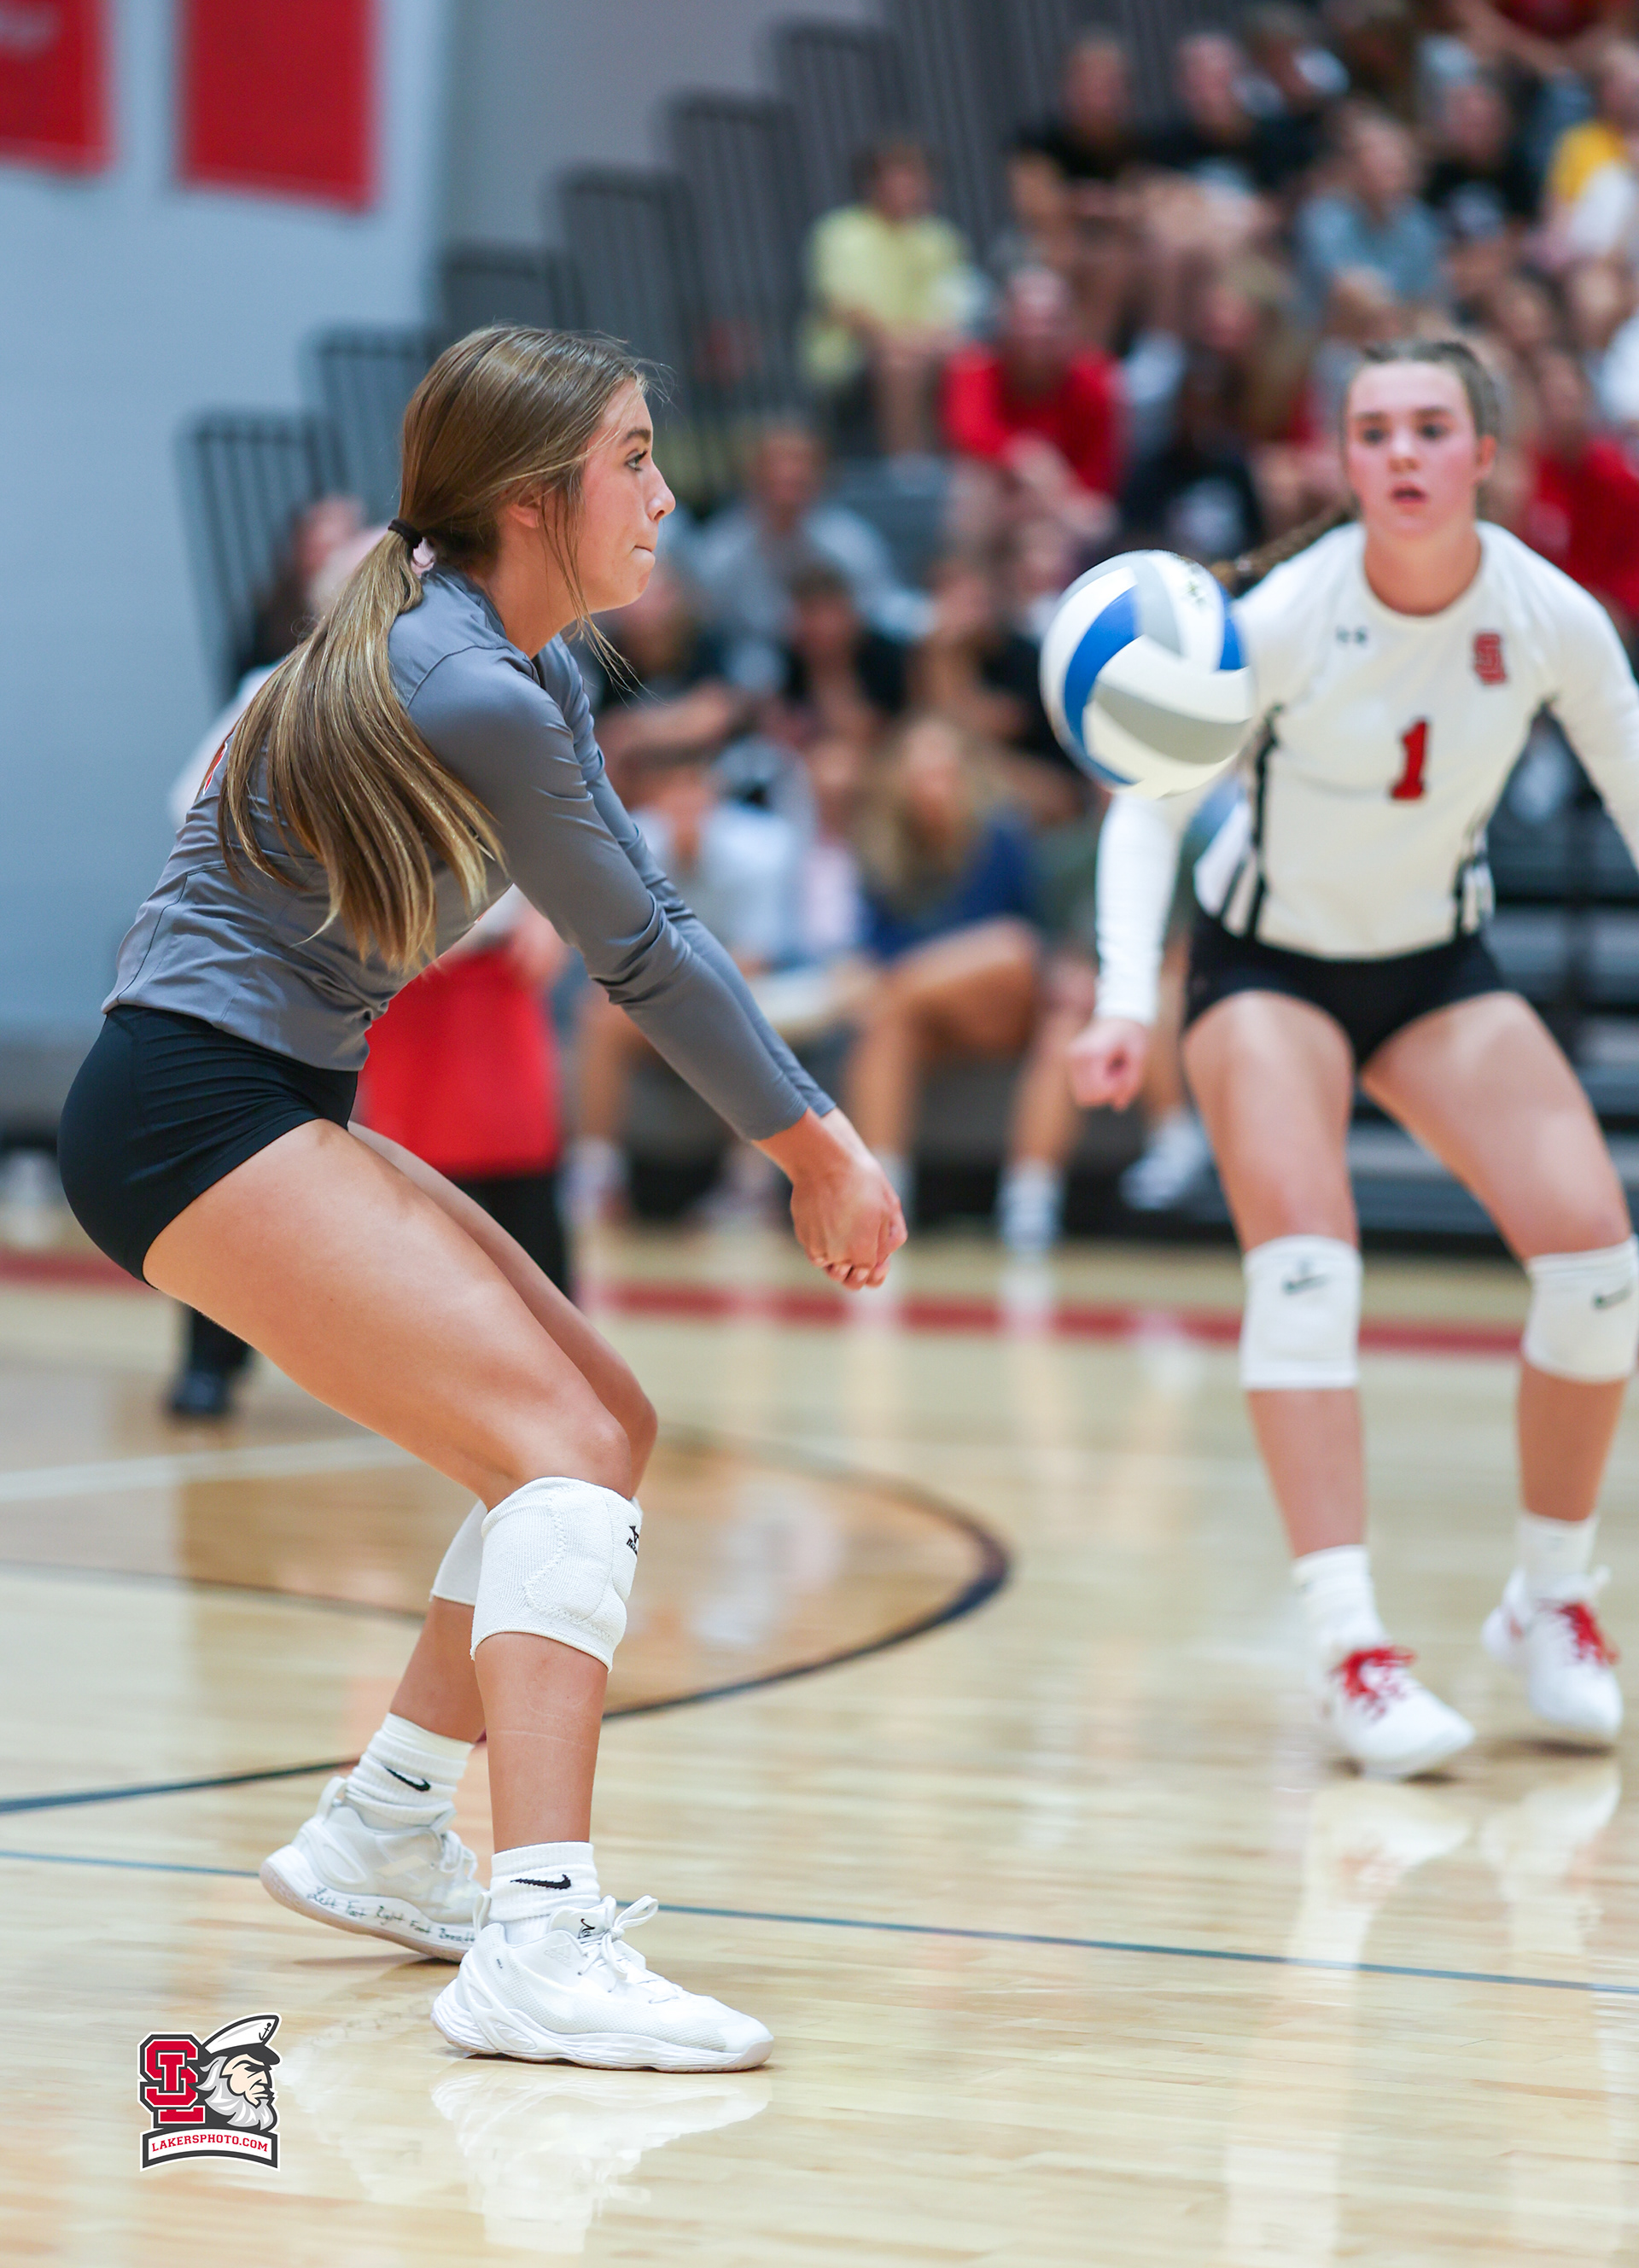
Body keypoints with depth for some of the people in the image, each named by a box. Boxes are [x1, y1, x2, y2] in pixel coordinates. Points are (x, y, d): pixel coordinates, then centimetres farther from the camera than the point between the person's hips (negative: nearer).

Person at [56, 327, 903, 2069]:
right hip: (193, 1108, -10)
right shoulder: (470, 697, -19)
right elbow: (640, 957, -10)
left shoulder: (532, 668, 11)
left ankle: (380, 1841, 23)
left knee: (605, 1424, 13)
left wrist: (805, 1138, 6)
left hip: (283, 1108, 10)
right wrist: (819, 1142, 2)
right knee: (566, 1448, -20)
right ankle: (536, 1946, -31)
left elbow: (651, 928, 14)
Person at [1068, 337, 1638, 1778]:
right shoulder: (1286, 621, -24)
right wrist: (1127, 1001, -28)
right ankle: (1349, 1651, -26)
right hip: (1268, 960, -3)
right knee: (1304, 1258, -25)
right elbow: (1152, 802, -16)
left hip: (1440, 966, 3)